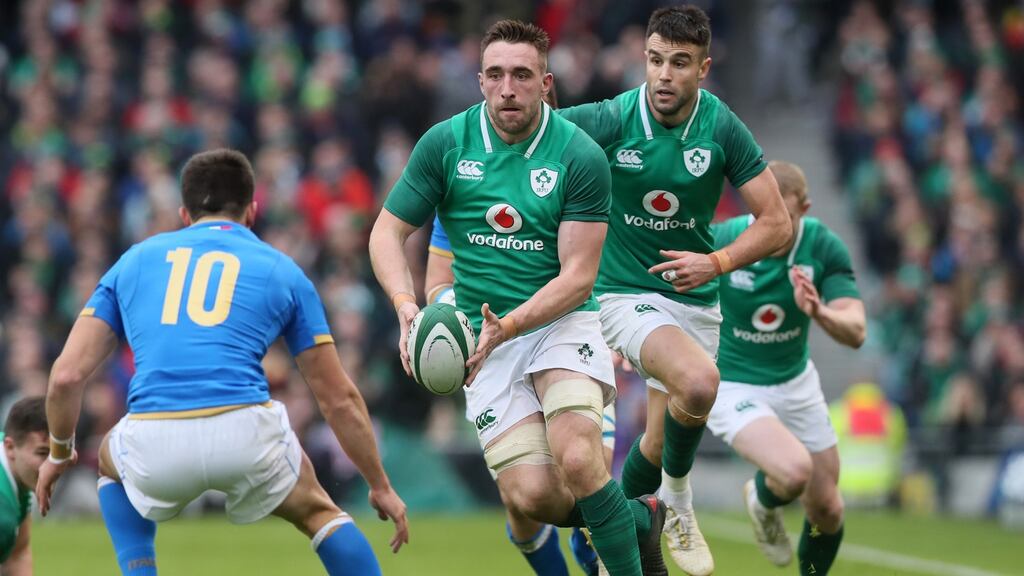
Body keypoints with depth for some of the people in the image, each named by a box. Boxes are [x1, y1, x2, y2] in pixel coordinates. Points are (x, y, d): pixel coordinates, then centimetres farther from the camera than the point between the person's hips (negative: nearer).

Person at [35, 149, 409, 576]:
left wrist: (59, 454, 34)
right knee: (317, 511, 28)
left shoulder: (134, 261, 23)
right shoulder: (280, 270, 21)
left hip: (153, 444, 1)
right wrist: (381, 487, 34)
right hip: (246, 436, -1)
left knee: (112, 463, 38)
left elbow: (66, 375, 16)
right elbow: (339, 397, 23)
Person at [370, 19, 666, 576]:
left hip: (563, 322, -2)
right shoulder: (444, 143, -3)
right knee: (530, 494, -14)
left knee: (576, 459, -28)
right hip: (485, 338, 2)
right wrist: (407, 306, -17)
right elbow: (387, 232, 3)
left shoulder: (580, 157, -10)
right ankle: (640, 518, 16)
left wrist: (506, 327, -26)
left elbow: (578, 275, -11)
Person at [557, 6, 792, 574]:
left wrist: (716, 261, -20)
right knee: (699, 380, -32)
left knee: (658, 448, 8)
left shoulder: (722, 128, -10)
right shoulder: (611, 120, -16)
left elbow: (776, 222, -6)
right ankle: (677, 501, -5)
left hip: (695, 299, 4)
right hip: (625, 291, -4)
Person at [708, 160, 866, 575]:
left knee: (826, 510, 9)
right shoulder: (717, 244, -24)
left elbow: (855, 333, -24)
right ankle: (762, 502, 10)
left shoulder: (824, 247, -18)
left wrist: (819, 312, -43)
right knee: (795, 471, -28)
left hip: (796, 381, 4)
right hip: (732, 385, -4)